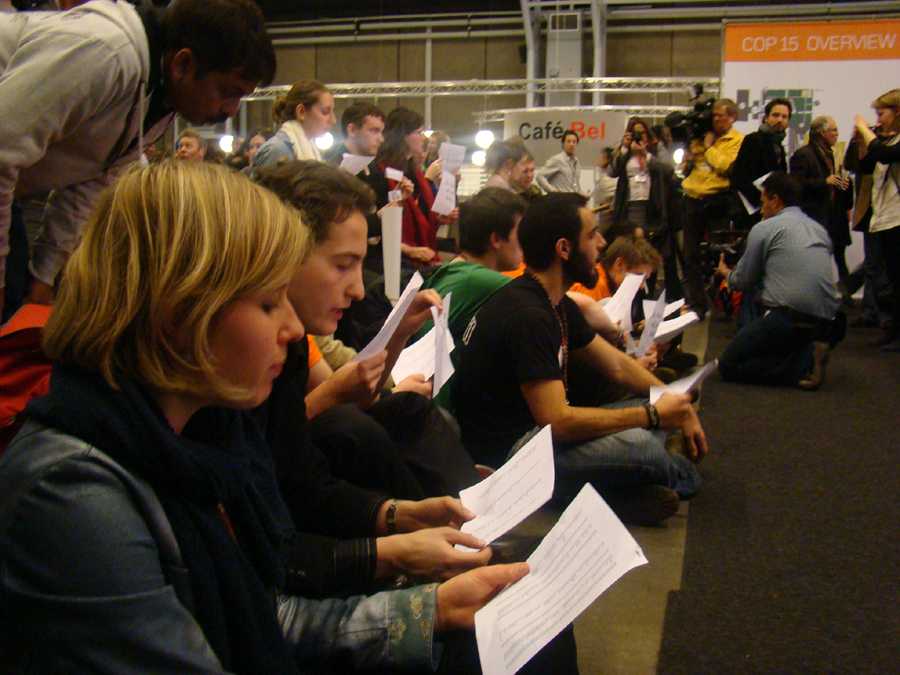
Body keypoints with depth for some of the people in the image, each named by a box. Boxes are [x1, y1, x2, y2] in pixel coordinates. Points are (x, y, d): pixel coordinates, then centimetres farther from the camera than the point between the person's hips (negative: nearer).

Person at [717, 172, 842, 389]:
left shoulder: (764, 228, 0)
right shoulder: (820, 229, 19)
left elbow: (743, 282, 6)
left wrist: (725, 272, 28)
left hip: (788, 318, -7)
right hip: (826, 320, 7)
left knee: (728, 365, 5)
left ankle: (801, 365, -12)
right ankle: (809, 351, 3)